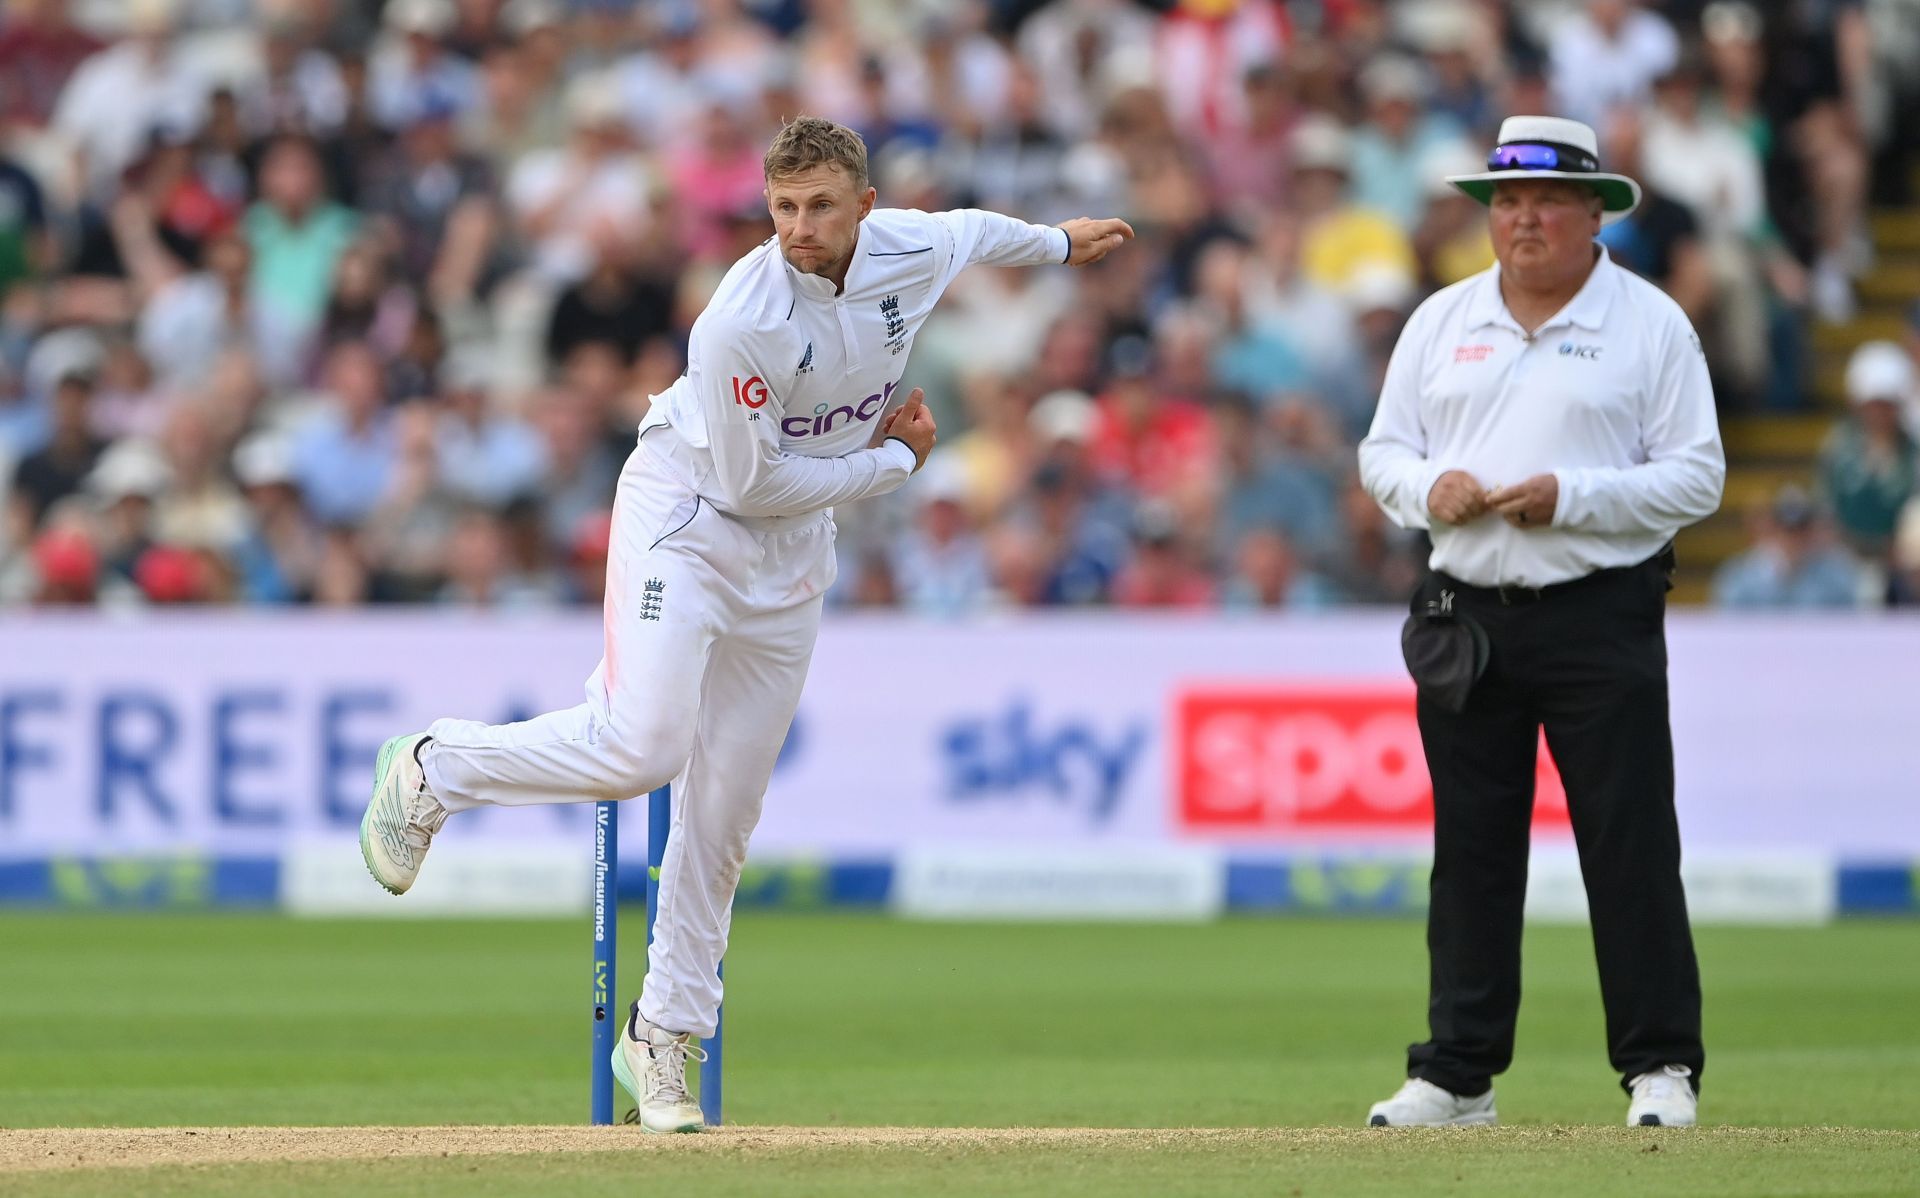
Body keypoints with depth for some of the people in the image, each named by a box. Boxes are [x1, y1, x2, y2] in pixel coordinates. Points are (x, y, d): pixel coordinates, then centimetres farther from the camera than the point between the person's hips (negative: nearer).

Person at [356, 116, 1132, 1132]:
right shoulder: (742, 322, -28)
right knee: (641, 745, -27)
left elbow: (972, 230, 17)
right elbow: (751, 483, -22)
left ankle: (661, 1044, 15)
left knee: (725, 809, 5)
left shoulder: (912, 249, -9)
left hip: (791, 553, 6)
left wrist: (1056, 242, 36)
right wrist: (891, 461, -11)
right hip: (684, 515, -6)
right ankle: (434, 770, -3)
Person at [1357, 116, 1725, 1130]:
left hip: (1601, 619, -4)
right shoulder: (1442, 322, 13)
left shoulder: (1650, 324, 1)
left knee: (1630, 846, -5)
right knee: (1470, 852, 6)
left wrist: (1571, 497, -15)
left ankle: (1660, 1066, 0)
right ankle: (1456, 1074, 12)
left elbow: (1696, 477, -3)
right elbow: (1381, 452, 15)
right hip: (1466, 618, 4)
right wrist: (1429, 489, -8)